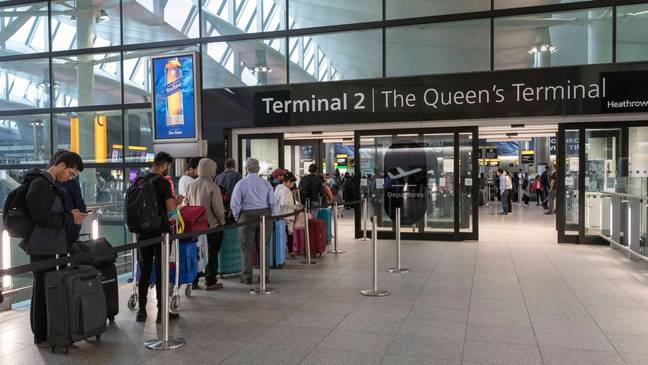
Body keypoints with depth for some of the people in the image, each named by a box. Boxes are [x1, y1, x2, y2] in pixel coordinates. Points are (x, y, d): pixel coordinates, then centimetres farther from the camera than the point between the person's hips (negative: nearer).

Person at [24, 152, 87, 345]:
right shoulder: (40, 184, -17)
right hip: (41, 247, -10)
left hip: (49, 246, 10)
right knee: (43, 289, -1)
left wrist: (70, 215, 7)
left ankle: (48, 331, 26)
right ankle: (41, 335, 10)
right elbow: (43, 218, -22)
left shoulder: (51, 184, 15)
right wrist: (70, 218, -15)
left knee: (48, 288, 16)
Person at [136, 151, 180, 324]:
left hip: (143, 231, 6)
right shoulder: (163, 182, -12)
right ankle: (161, 311, 8)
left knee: (144, 270, 12)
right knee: (161, 271, 2)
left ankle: (142, 310, 16)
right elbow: (171, 207, -18)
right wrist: (176, 200, 5)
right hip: (160, 232, -6)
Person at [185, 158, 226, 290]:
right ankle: (210, 282, 10)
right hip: (212, 225, -5)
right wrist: (222, 221, 0)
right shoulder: (213, 187, -16)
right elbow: (218, 208, -16)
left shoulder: (190, 185, 0)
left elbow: (187, 204, 9)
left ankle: (194, 281, 20)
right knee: (212, 254, 6)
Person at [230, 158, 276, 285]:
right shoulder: (265, 183, 0)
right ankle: (264, 275, 15)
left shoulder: (241, 183, -4)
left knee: (247, 247, 6)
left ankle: (247, 276, 9)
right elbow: (272, 202, 1)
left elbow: (234, 204, -5)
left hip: (247, 216, -1)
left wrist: (237, 217, 9)